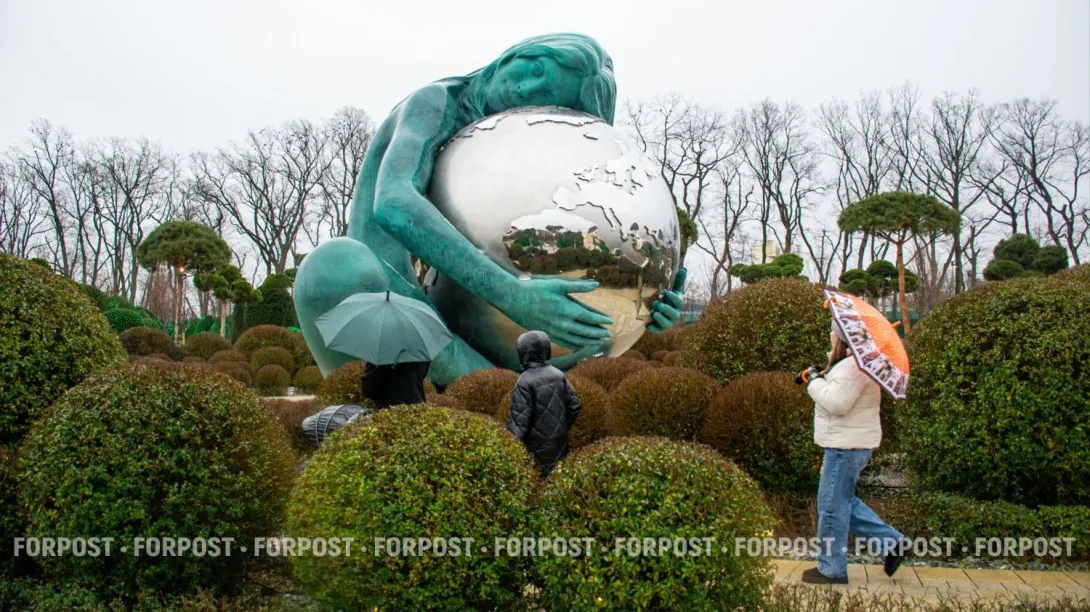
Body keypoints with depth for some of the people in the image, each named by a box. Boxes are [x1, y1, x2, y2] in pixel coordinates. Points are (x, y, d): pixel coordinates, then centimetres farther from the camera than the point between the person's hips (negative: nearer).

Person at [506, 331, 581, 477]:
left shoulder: (525, 382, -19)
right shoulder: (559, 375, 0)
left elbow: (519, 420, -19)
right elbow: (574, 406, 6)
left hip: (537, 449, -6)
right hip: (559, 444, 6)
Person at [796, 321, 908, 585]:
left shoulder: (855, 365, -20)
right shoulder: (851, 361, 14)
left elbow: (837, 403, -27)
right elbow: (836, 395, 22)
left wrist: (815, 381, -15)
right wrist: (816, 376, 6)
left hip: (848, 445, -11)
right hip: (847, 443, 11)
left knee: (832, 505, -2)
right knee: (843, 502, 19)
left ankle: (831, 569, 9)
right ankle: (891, 541, 22)